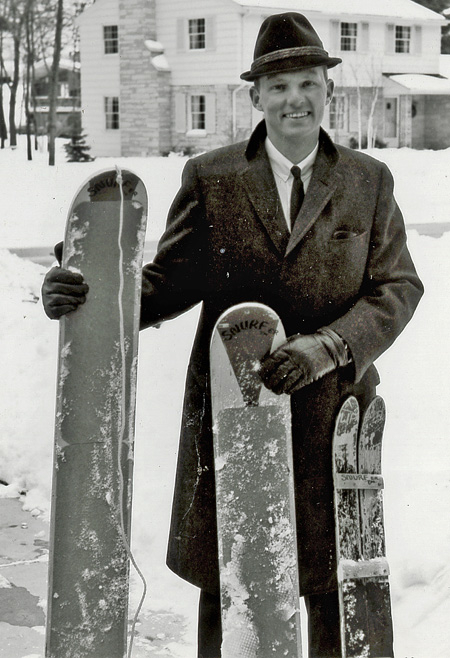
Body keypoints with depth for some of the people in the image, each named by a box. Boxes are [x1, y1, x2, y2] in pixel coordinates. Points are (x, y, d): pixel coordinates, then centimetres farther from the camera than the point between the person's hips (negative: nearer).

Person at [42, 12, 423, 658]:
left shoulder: (369, 180, 5)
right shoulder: (209, 178, 2)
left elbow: (398, 287, 0)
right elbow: (168, 283, 3)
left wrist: (326, 347, -17)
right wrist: (85, 296, -16)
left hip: (332, 414, 1)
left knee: (336, 588, 11)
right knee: (224, 587, 9)